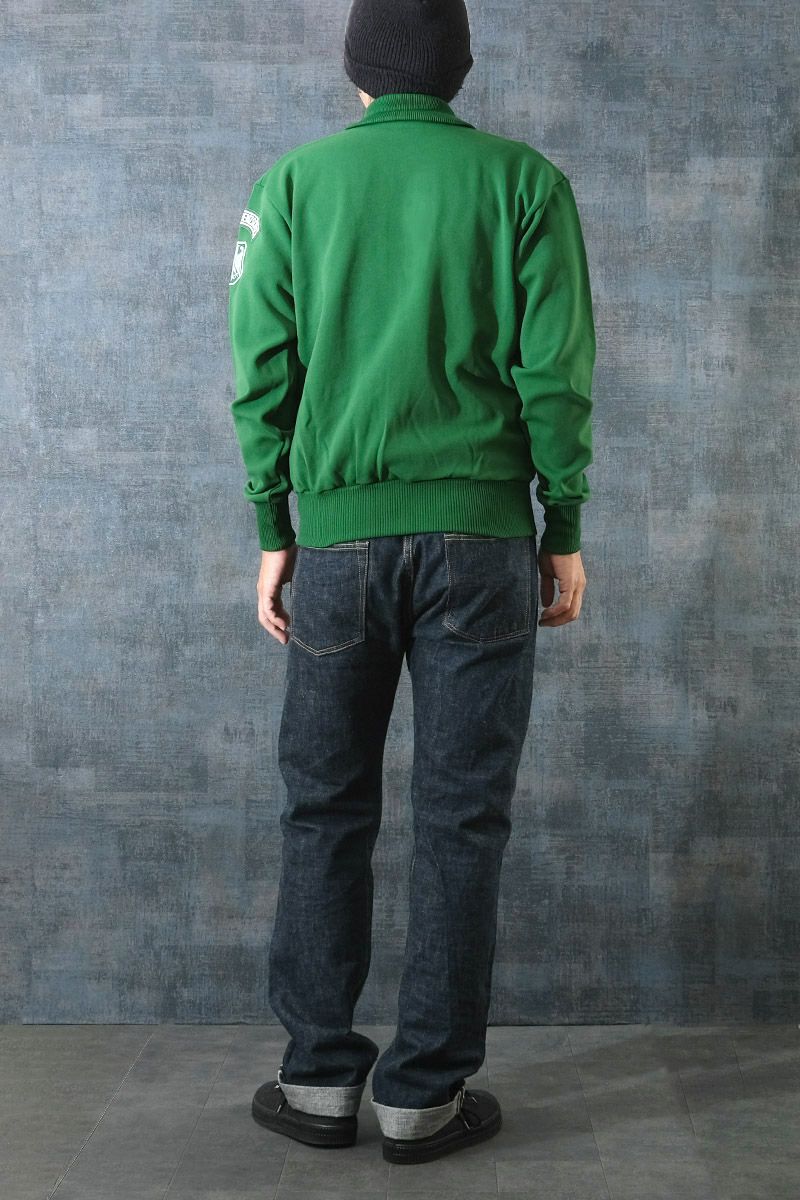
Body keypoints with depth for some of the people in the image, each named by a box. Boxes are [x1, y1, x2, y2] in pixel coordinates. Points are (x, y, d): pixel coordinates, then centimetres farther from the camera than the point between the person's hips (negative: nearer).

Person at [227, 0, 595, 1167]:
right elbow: (555, 373, -3)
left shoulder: (293, 182, 6)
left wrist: (274, 536, 9)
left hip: (339, 535, 1)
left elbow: (262, 374, 3)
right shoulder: (524, 181, 3)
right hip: (480, 534, -1)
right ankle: (426, 1093, 10)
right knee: (461, 819, 5)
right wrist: (565, 531, 5)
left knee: (325, 810, 11)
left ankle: (319, 1077, 16)